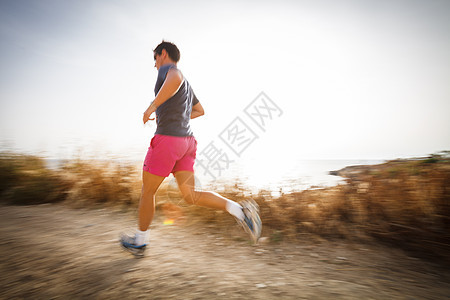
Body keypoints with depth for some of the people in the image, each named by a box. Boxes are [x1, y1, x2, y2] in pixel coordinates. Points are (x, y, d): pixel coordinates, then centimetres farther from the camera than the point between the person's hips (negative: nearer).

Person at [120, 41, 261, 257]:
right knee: (191, 196, 3)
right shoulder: (185, 85, 26)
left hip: (167, 140, -8)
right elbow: (200, 111, 36)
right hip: (186, 142, 8)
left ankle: (139, 241, 27)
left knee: (147, 191, 10)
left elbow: (175, 78, -27)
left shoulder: (167, 69, 0)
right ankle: (239, 209, -13)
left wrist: (152, 107, -20)